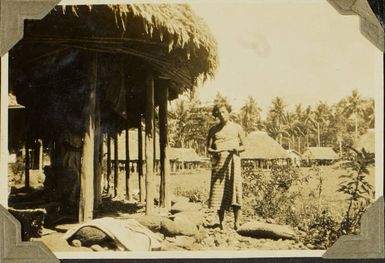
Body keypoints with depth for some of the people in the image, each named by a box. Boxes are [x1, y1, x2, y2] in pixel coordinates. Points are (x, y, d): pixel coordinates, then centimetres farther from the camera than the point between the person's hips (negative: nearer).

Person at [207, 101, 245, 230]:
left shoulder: (237, 128, 11)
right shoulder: (214, 130, 14)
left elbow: (243, 146, 11)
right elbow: (208, 148, 11)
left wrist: (236, 149, -11)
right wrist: (215, 152, -11)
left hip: (233, 161, -1)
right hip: (218, 162, 1)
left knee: (235, 189, -11)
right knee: (218, 192, -3)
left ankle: (236, 222, -9)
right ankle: (221, 222, 3)